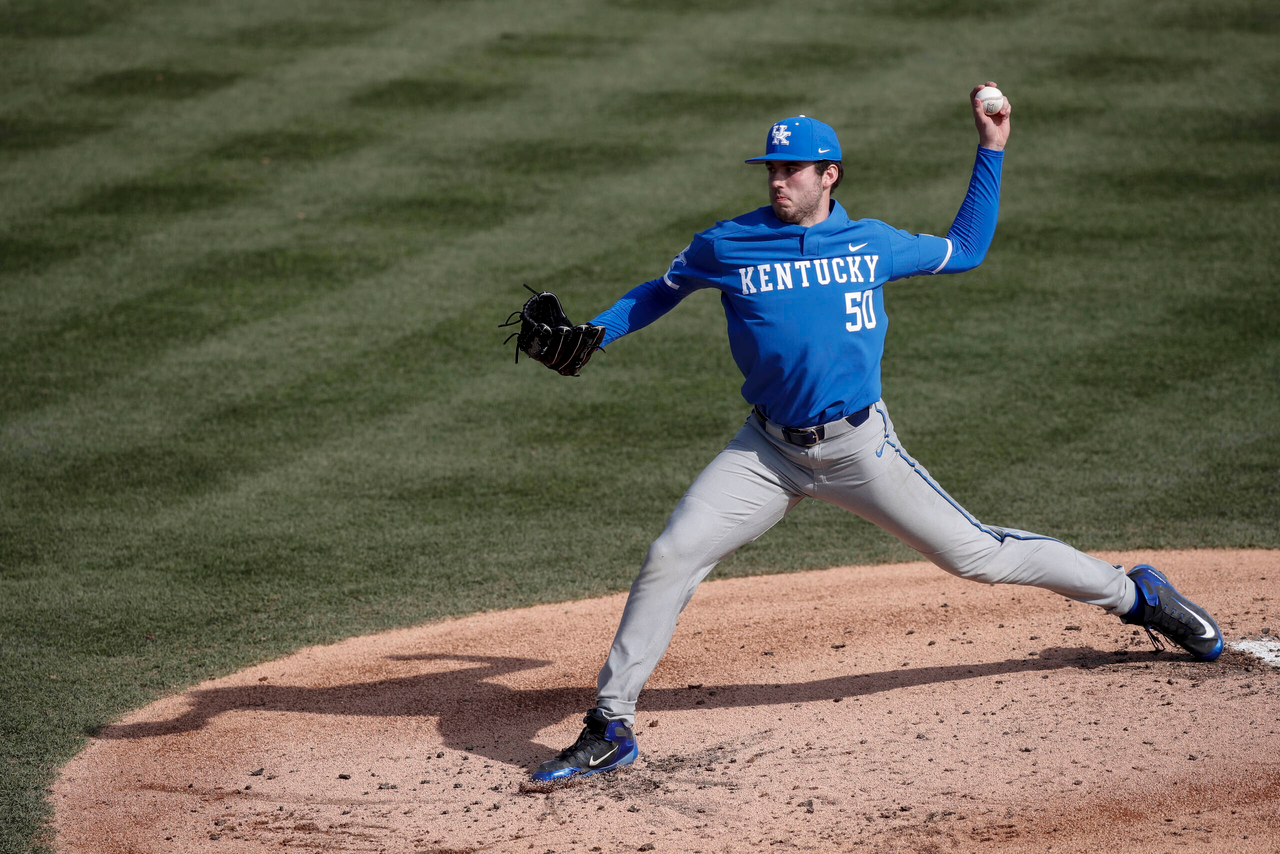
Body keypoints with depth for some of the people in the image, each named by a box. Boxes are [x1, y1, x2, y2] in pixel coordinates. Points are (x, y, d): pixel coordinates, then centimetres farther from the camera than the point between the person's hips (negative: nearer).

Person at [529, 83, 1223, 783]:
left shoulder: (872, 244, 2)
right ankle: (610, 728, -3)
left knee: (976, 554, 0)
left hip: (860, 447, -1)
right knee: (669, 560, -13)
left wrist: (990, 151, 14)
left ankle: (1135, 594, 21)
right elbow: (660, 292, 14)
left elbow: (965, 251, 18)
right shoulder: (726, 246, -2)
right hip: (769, 451, 1)